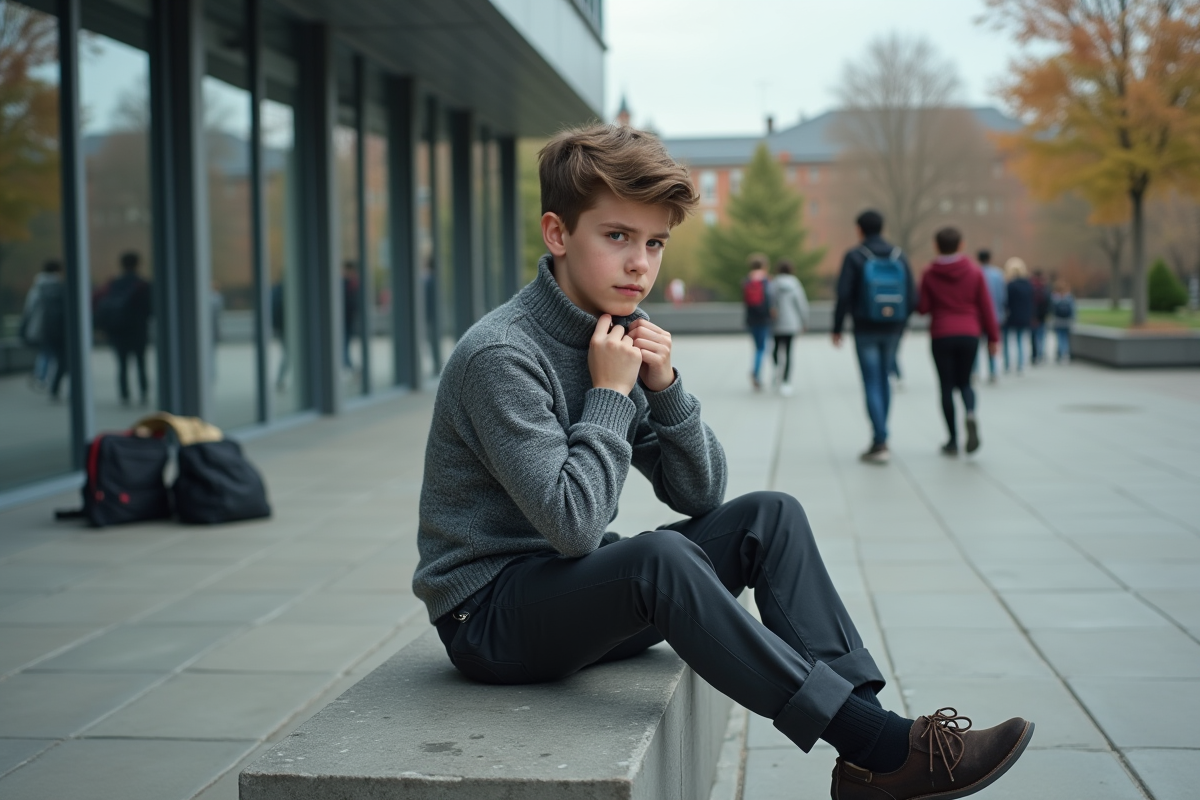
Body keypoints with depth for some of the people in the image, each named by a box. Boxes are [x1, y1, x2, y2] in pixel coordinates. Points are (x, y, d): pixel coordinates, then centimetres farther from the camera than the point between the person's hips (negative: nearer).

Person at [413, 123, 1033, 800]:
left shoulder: (621, 337, 5)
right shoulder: (499, 356, -20)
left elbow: (701, 495, 5)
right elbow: (573, 524, -26)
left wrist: (665, 386, -10)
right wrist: (610, 394, -18)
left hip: (577, 593, 8)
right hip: (489, 618, -8)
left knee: (770, 517, -4)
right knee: (661, 557, -35)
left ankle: (867, 736, -13)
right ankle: (878, 744, -31)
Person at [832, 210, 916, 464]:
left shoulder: (854, 256, -6)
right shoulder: (898, 256, 5)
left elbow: (844, 295, -12)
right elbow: (911, 295, 3)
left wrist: (837, 328, -3)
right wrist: (901, 324, 15)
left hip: (865, 329, -4)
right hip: (892, 329, 4)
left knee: (872, 384, -2)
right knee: (883, 380, 17)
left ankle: (880, 442, -9)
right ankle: (880, 437, 22)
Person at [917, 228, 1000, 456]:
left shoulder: (929, 275, -2)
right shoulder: (975, 273, 2)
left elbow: (923, 308, -3)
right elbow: (986, 307, 1)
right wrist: (993, 337, 6)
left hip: (941, 336, -1)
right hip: (970, 335, 1)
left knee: (947, 386, 6)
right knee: (964, 382, 15)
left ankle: (953, 439, 4)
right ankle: (970, 414, -17)